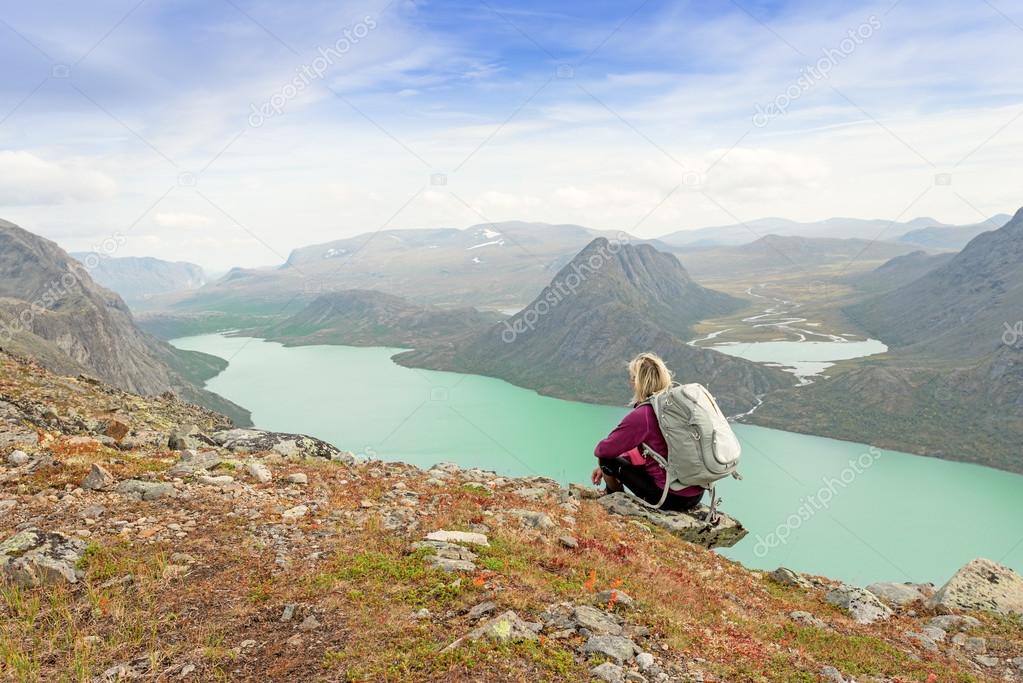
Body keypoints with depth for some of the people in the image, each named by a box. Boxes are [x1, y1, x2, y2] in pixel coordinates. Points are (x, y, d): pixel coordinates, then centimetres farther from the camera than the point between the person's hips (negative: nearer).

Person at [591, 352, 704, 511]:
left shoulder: (641, 415, -19)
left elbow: (603, 450, -11)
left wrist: (605, 464, 14)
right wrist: (605, 467, 18)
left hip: (672, 498, -8)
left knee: (608, 459, 4)